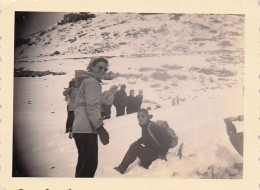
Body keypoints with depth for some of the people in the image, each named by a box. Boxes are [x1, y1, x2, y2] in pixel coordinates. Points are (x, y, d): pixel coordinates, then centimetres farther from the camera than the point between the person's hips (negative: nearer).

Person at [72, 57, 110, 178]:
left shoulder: (85, 81, 23)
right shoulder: (92, 82, -8)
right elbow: (92, 107, -19)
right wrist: (100, 127, -24)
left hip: (79, 128, 11)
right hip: (87, 129, -11)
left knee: (84, 164, 17)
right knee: (89, 165, -10)